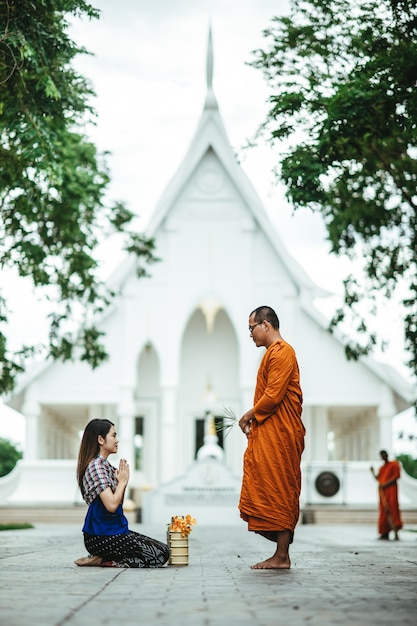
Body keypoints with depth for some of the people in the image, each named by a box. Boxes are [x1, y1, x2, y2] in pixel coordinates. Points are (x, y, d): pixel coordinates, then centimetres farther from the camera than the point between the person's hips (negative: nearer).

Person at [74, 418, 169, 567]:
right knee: (160, 555, -13)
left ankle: (103, 559, 1)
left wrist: (122, 481, 2)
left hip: (115, 530, 10)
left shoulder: (105, 465, 16)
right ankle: (103, 560, -11)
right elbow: (111, 505, -23)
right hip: (101, 537, -10)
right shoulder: (96, 467, -15)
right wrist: (123, 481, -8)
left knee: (163, 550, 4)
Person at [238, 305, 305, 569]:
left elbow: (273, 396, -19)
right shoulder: (274, 352, 20)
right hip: (269, 434, 10)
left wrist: (250, 415, -7)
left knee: (278, 492, -8)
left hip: (279, 435, -10)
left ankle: (282, 557, -6)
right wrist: (253, 419, 8)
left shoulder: (281, 352, -12)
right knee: (272, 492, 8)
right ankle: (280, 554, 10)